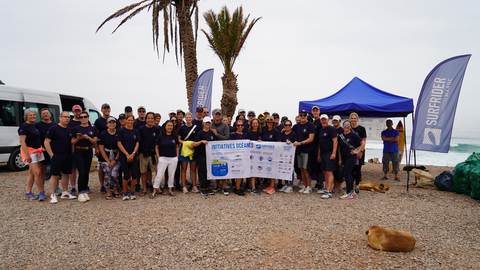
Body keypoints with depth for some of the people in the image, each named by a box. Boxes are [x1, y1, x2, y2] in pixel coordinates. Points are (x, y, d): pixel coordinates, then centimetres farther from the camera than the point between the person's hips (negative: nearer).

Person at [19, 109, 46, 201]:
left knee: (32, 173, 11)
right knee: (37, 172, -10)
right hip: (29, 151, -8)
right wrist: (27, 155, -21)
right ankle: (42, 193, -1)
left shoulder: (35, 126, 15)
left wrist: (40, 149, 17)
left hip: (37, 151, 8)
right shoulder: (24, 126, -10)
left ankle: (28, 193, 17)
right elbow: (22, 141, -15)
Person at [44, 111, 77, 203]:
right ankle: (52, 195, 5)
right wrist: (51, 154, -13)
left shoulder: (70, 130, 11)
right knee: (55, 175, -2)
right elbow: (46, 142, -8)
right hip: (57, 155, -6)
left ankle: (64, 193, 22)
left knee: (66, 174, 11)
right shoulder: (53, 128, -6)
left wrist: (72, 153, 9)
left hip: (68, 155, 6)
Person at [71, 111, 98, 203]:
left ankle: (84, 191, 19)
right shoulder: (76, 129, 1)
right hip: (78, 152, -3)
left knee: (87, 173, 7)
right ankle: (80, 193, -2)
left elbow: (95, 142, 3)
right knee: (82, 172, -11)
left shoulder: (93, 129, 7)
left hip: (89, 152, 3)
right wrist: (78, 138, -17)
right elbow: (72, 142, 2)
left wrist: (88, 137, -14)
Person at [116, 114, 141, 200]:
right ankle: (125, 193, 15)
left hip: (133, 156, 3)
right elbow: (119, 144, -5)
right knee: (126, 176, -2)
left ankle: (132, 192, 17)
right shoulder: (121, 131, -1)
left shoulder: (136, 131, 9)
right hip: (124, 157, -3)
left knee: (134, 175, 0)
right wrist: (127, 155, -11)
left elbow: (137, 144, 7)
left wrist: (133, 154, -8)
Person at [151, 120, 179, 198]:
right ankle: (154, 192, 3)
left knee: (171, 175, 10)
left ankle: (170, 190, 23)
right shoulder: (160, 137, -2)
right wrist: (158, 157, -3)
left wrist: (177, 157, 7)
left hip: (173, 159, 3)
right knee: (159, 175, -4)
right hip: (163, 158, -2)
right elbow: (156, 147, 3)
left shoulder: (175, 137, 5)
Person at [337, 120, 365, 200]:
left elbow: (363, 143, -1)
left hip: (351, 157, -6)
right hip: (344, 157, 6)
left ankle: (349, 194, -5)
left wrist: (357, 151, -7)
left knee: (346, 174, -11)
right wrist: (340, 159, 9)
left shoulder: (353, 135, -5)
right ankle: (352, 191, 28)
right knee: (349, 174, 15)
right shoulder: (340, 136, 9)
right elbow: (339, 148, 12)